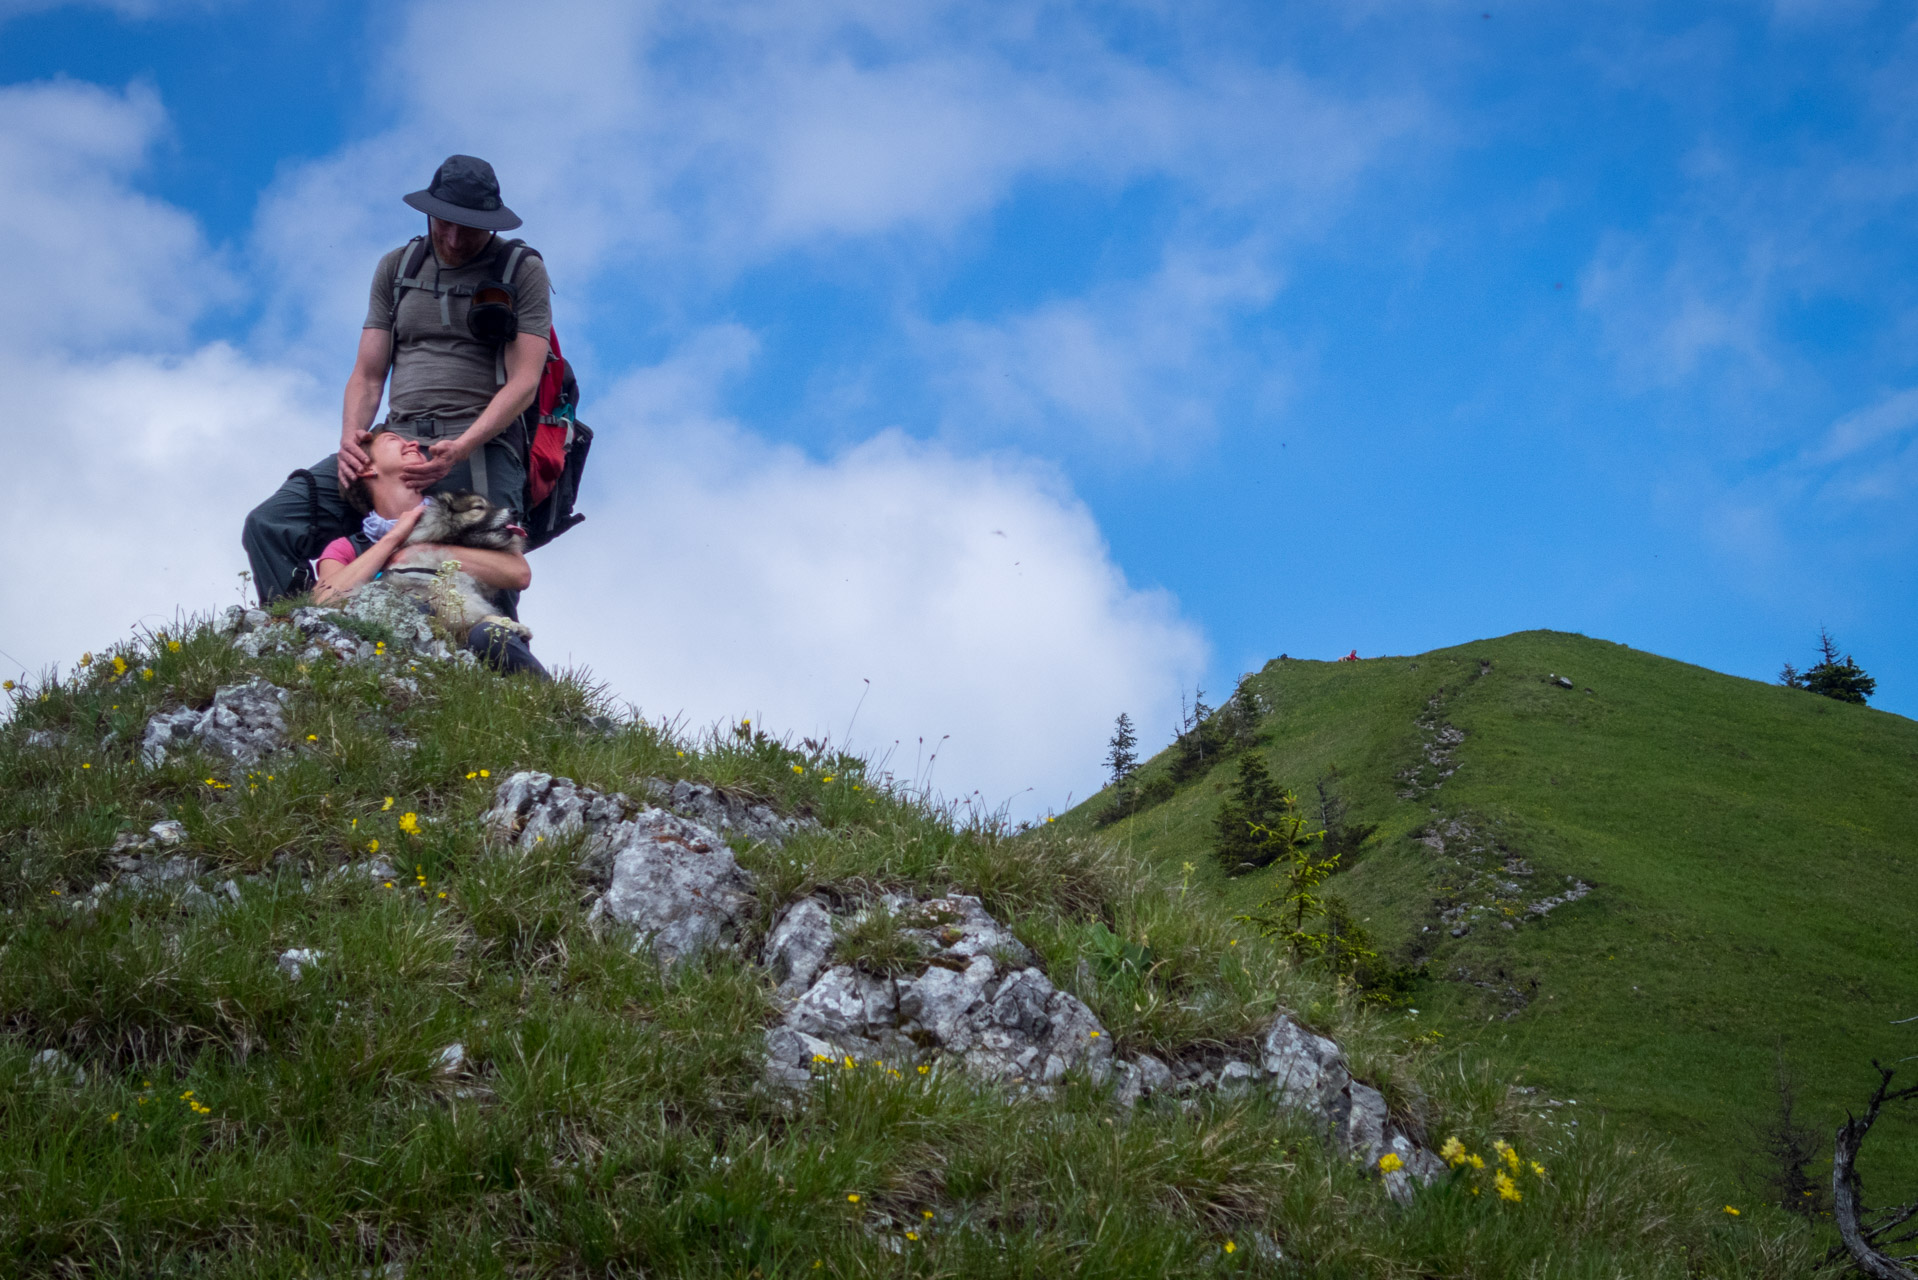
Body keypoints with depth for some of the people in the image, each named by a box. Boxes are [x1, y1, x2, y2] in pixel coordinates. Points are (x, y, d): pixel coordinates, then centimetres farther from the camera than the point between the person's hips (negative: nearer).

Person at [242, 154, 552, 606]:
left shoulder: (522, 271, 5)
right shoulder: (396, 268, 18)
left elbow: (523, 383, -5)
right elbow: (367, 376, 16)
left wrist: (462, 449, -20)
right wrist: (351, 438, -6)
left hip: (480, 448, -4)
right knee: (268, 526, -16)